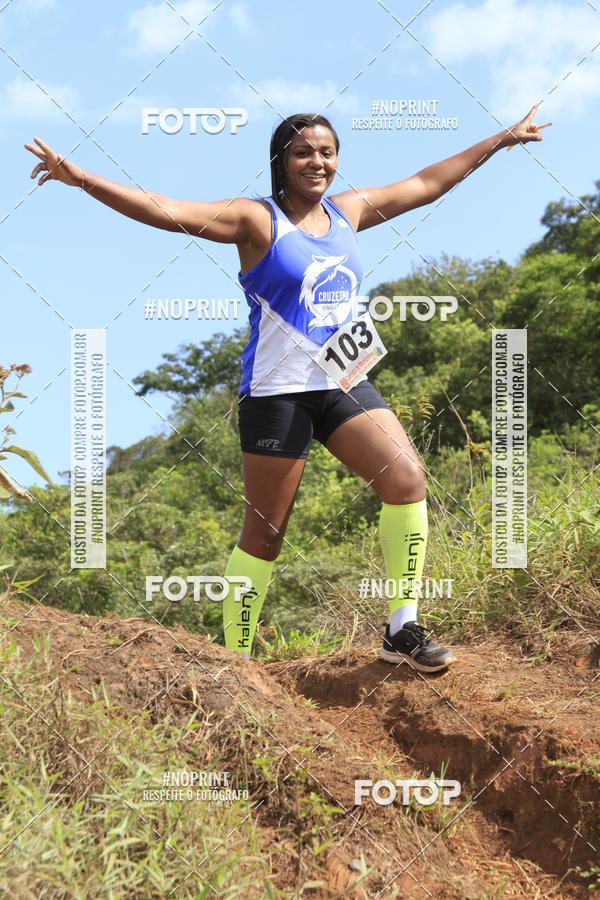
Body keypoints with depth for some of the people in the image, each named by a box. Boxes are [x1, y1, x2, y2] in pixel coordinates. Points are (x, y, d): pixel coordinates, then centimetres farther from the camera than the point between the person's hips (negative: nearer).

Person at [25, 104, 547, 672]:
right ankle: (236, 660, 11)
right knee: (264, 533, -2)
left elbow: (427, 184, 23)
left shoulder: (349, 211, 12)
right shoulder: (257, 220, -6)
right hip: (277, 391, -5)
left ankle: (402, 631, -1)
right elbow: (167, 211, -16)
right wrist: (82, 179, -25)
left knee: (407, 480, -11)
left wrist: (500, 140, 29)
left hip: (344, 385, 6)